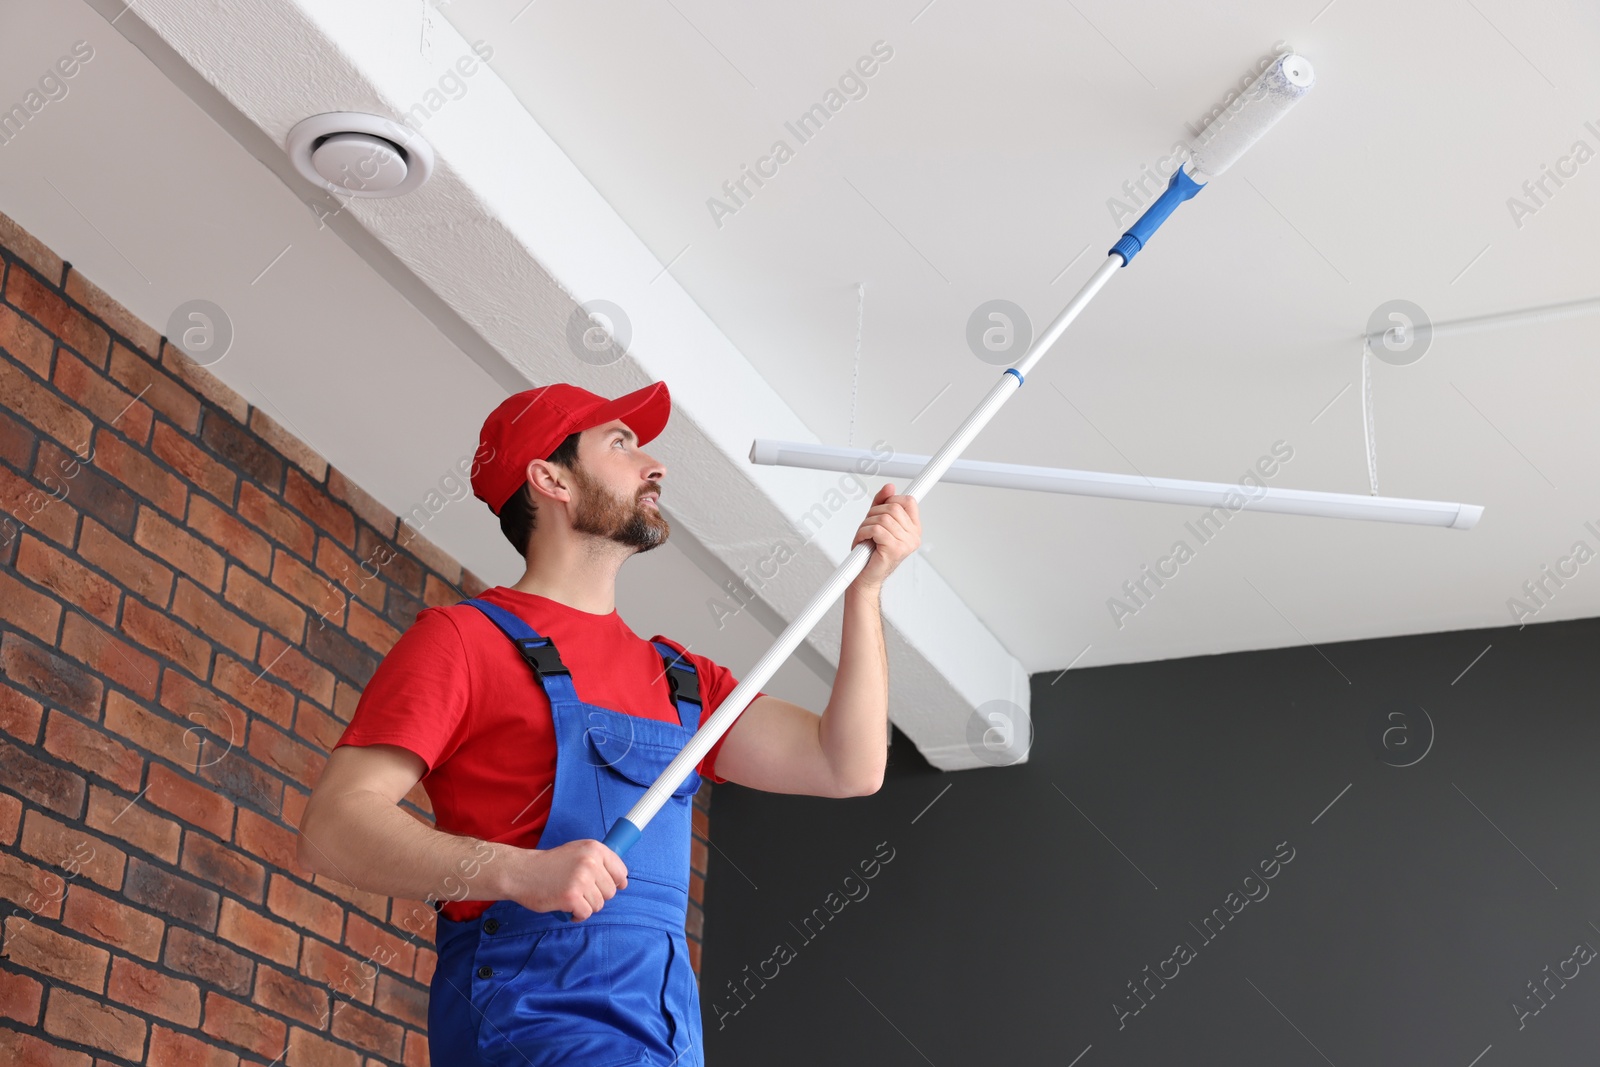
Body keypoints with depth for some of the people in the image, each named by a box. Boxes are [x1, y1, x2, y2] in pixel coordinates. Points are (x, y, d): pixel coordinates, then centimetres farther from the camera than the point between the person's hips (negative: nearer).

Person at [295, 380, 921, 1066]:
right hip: (524, 1012, -6)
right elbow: (330, 828, -8)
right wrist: (521, 873, -22)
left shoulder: (678, 678, 23)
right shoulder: (464, 639, 3)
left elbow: (848, 767, 17)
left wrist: (865, 586, 12)